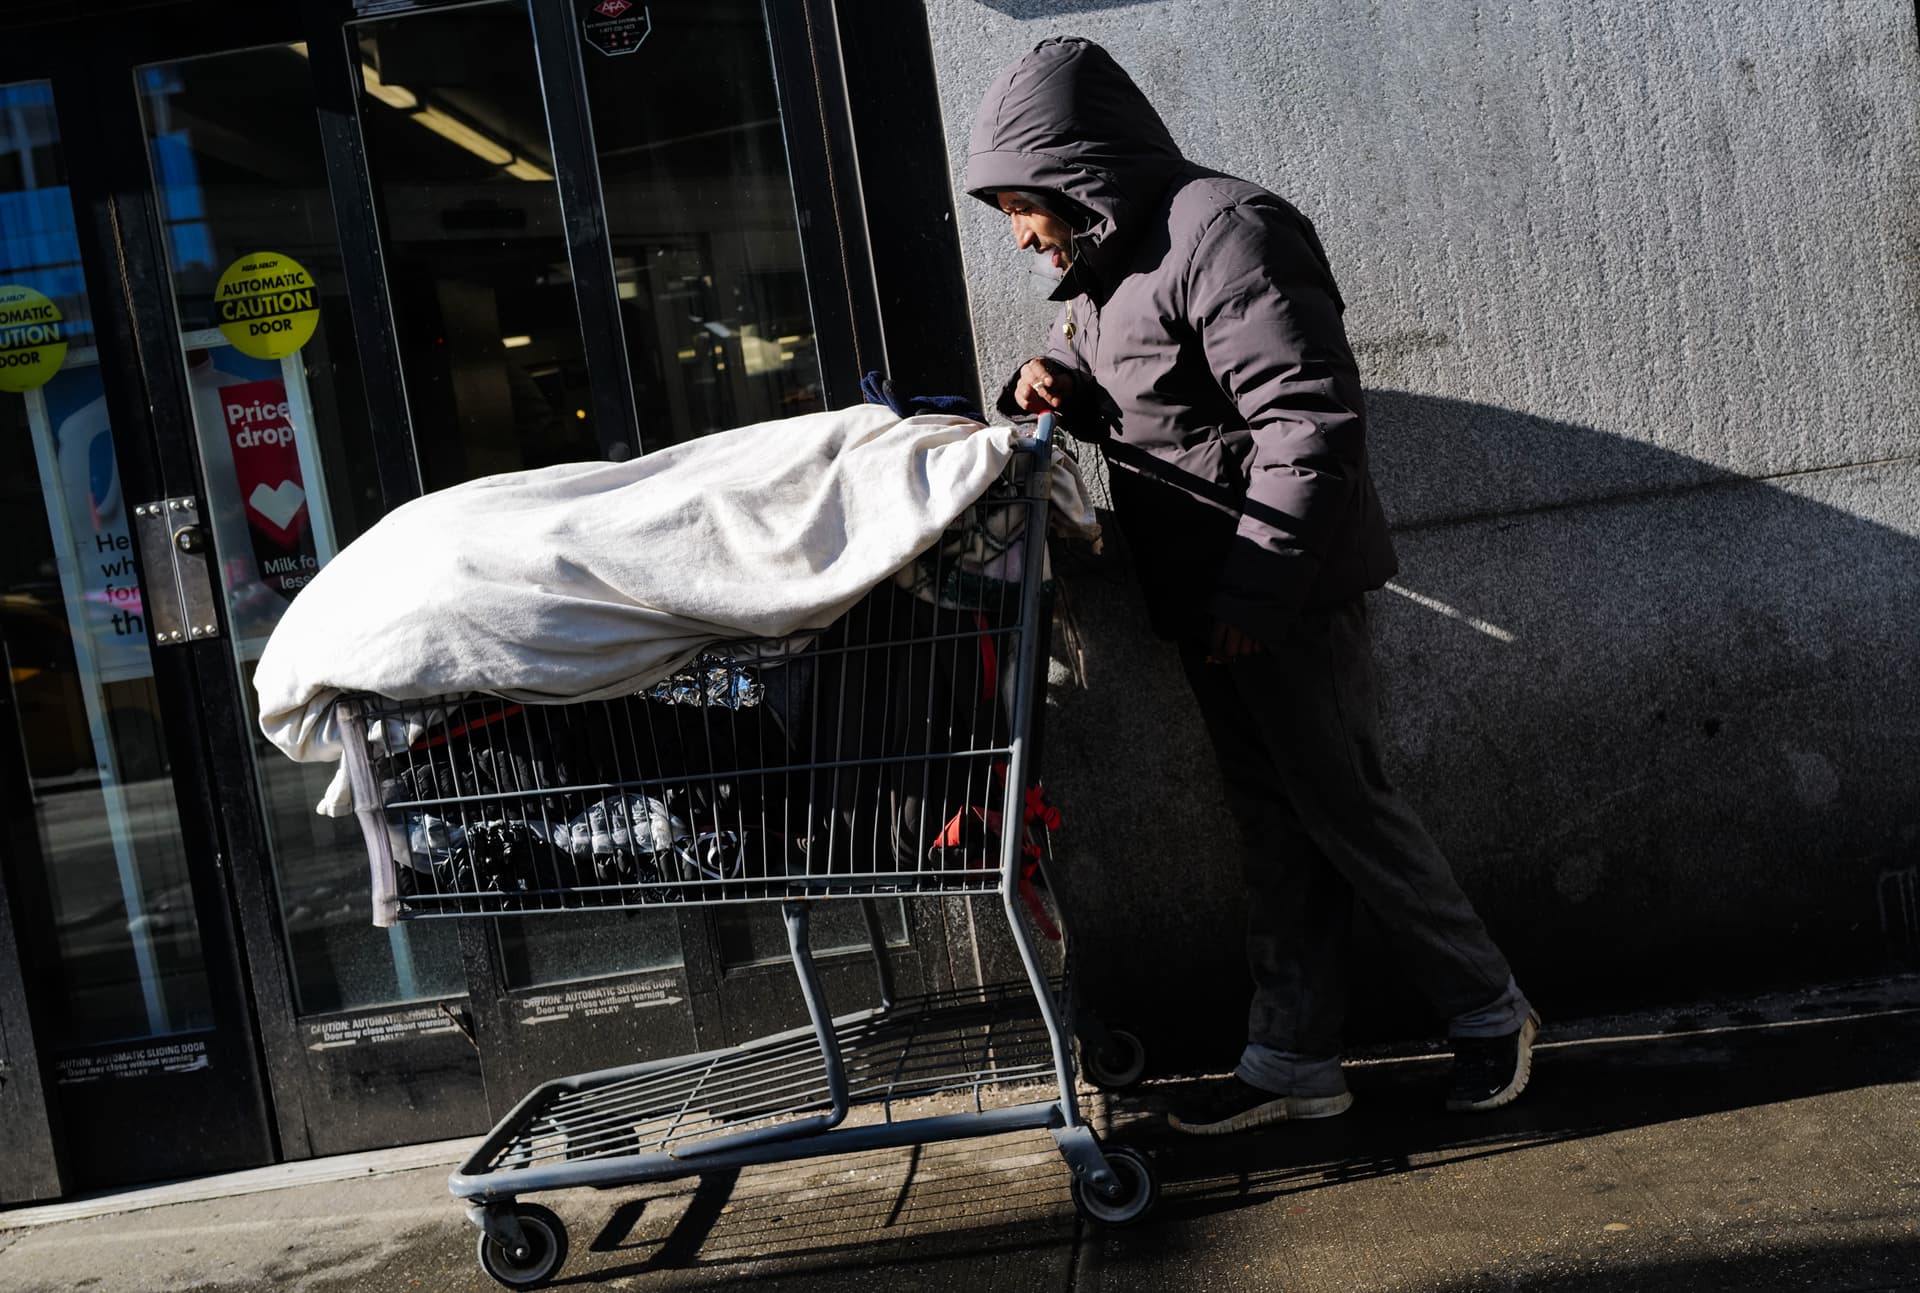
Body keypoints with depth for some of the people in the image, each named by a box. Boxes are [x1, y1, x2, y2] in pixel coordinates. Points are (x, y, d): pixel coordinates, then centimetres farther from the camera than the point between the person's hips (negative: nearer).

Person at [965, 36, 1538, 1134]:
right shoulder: (1108, 264, 15)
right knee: (1277, 825, 12)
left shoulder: (1220, 231, -17)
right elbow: (1109, 394, 28)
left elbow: (1309, 419, -23)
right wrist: (1051, 379, 3)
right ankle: (1296, 1060, 19)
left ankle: (1490, 1011, 16)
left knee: (1345, 807, -2)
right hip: (1213, 600, 10)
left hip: (1288, 594, -10)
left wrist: (1256, 591, -24)